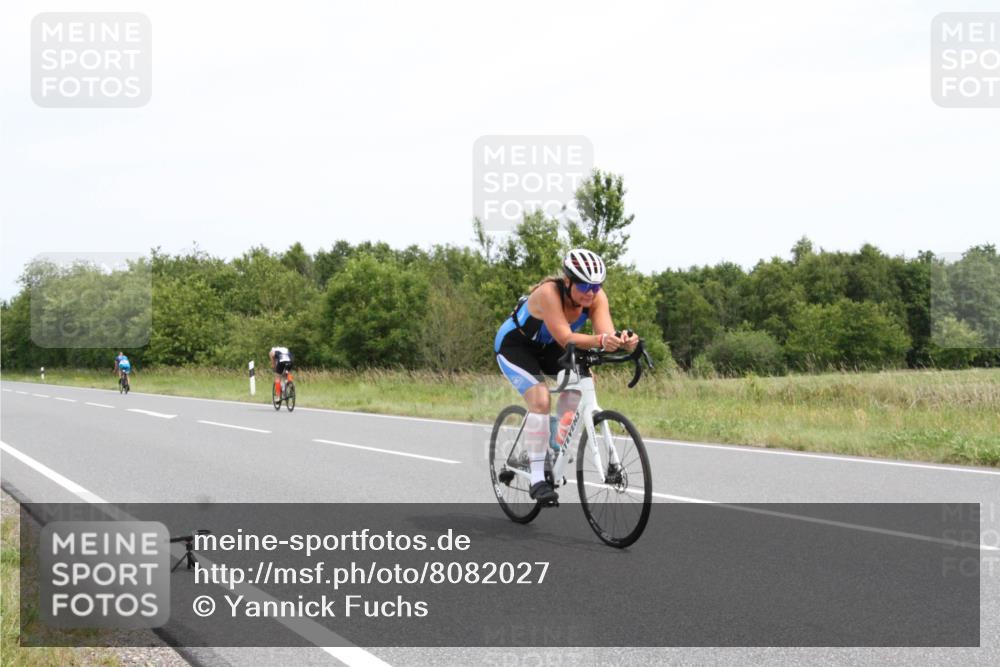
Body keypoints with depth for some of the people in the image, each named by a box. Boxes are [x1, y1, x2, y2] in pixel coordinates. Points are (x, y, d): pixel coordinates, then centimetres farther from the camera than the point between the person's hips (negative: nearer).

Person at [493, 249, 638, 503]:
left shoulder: (596, 297, -21)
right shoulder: (549, 293, -37)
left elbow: (607, 332, -34)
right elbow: (566, 339, -44)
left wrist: (622, 341, -57)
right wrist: (599, 341, -61)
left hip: (546, 347, 6)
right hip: (514, 344, -6)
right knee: (540, 400, -25)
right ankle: (537, 478, -20)